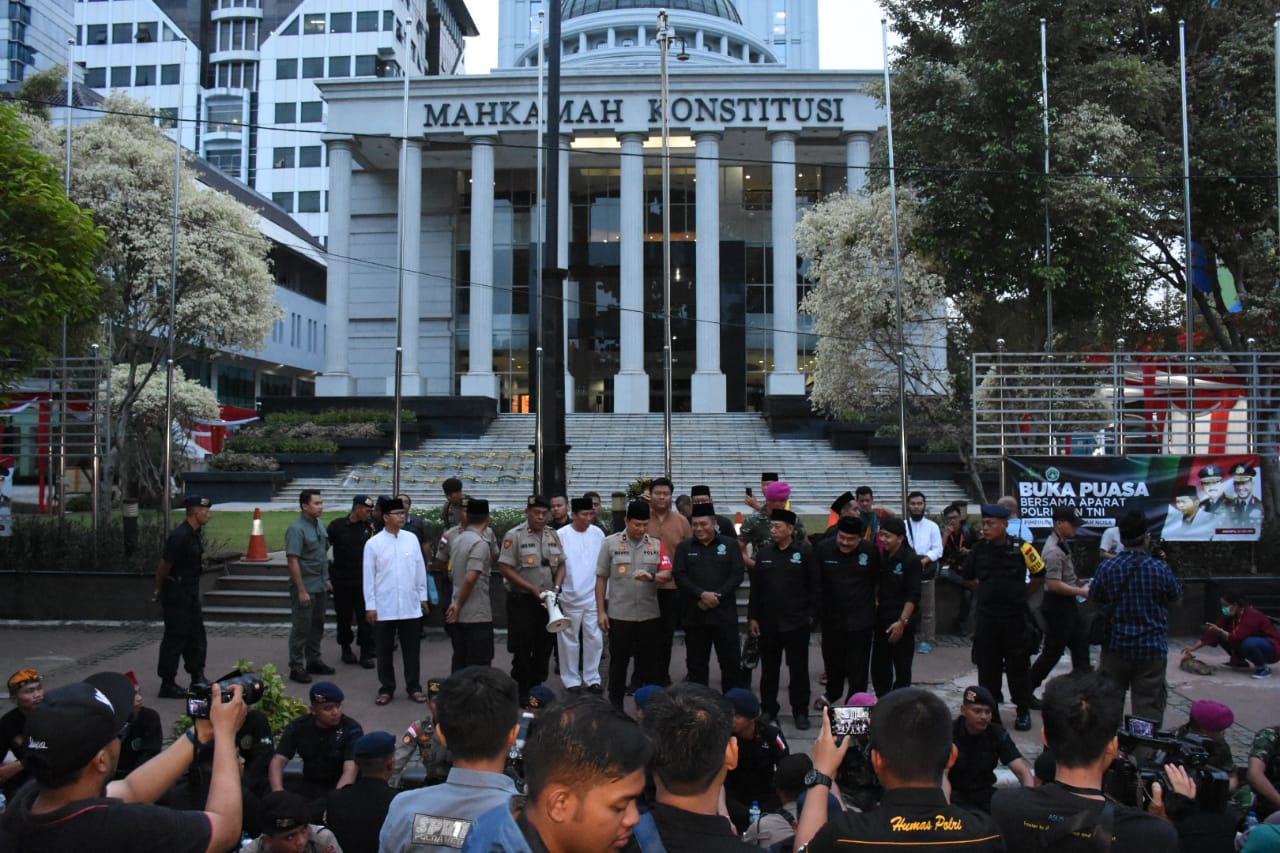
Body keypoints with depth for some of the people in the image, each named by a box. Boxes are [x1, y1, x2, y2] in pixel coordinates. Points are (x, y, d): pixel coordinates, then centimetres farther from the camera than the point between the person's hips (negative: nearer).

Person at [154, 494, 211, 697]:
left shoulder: (196, 534, 8)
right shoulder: (180, 536, -22)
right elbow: (165, 565, -17)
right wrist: (159, 591, -5)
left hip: (190, 592, 9)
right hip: (176, 592, -9)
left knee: (196, 635, 13)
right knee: (175, 638, -2)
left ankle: (198, 679, 22)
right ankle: (167, 684, 8)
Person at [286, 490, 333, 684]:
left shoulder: (319, 524, 8)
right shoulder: (296, 529, -17)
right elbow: (293, 561, -20)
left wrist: (326, 579, 15)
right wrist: (302, 590, -21)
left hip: (320, 586, 8)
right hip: (305, 587, -8)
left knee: (317, 625, 16)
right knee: (301, 628, 1)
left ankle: (314, 661, 29)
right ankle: (296, 667, 11)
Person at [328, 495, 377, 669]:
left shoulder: (369, 527, 4)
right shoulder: (337, 525, -3)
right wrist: (328, 572, 1)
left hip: (363, 580, 1)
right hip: (341, 580, -1)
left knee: (365, 616, -3)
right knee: (344, 616, 11)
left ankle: (366, 654, 3)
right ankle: (346, 649, 28)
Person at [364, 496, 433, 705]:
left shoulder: (411, 539, 1)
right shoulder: (373, 543, -5)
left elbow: (420, 569, 7)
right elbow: (369, 576, -3)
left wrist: (423, 596, 9)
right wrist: (370, 606, -4)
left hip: (410, 606, 2)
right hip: (384, 608, -2)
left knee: (411, 649, 9)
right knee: (384, 651, 9)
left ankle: (414, 687, 20)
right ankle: (386, 689, 22)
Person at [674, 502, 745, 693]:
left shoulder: (730, 545, 5)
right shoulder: (684, 547, 8)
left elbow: (737, 576, -2)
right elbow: (680, 576, -2)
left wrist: (716, 596, -12)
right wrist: (702, 595, -15)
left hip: (724, 614, -1)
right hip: (694, 615, 1)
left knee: (731, 662, 2)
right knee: (696, 663, 8)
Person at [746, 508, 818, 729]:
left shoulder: (805, 552, -4)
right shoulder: (764, 553, 6)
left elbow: (814, 586, -4)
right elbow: (755, 588, 7)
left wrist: (811, 615, -7)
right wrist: (752, 617, 4)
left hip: (797, 623, -3)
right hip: (768, 622, 3)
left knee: (798, 669, 5)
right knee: (769, 669, 11)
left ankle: (800, 711, 16)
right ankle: (768, 709, 23)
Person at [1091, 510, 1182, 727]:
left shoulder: (1106, 568, -8)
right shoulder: (1160, 568, -11)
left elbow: (1094, 597, 7)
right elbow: (1176, 597, 7)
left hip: (1116, 647, 1)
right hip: (1152, 648, -1)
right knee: (1148, 707, 5)